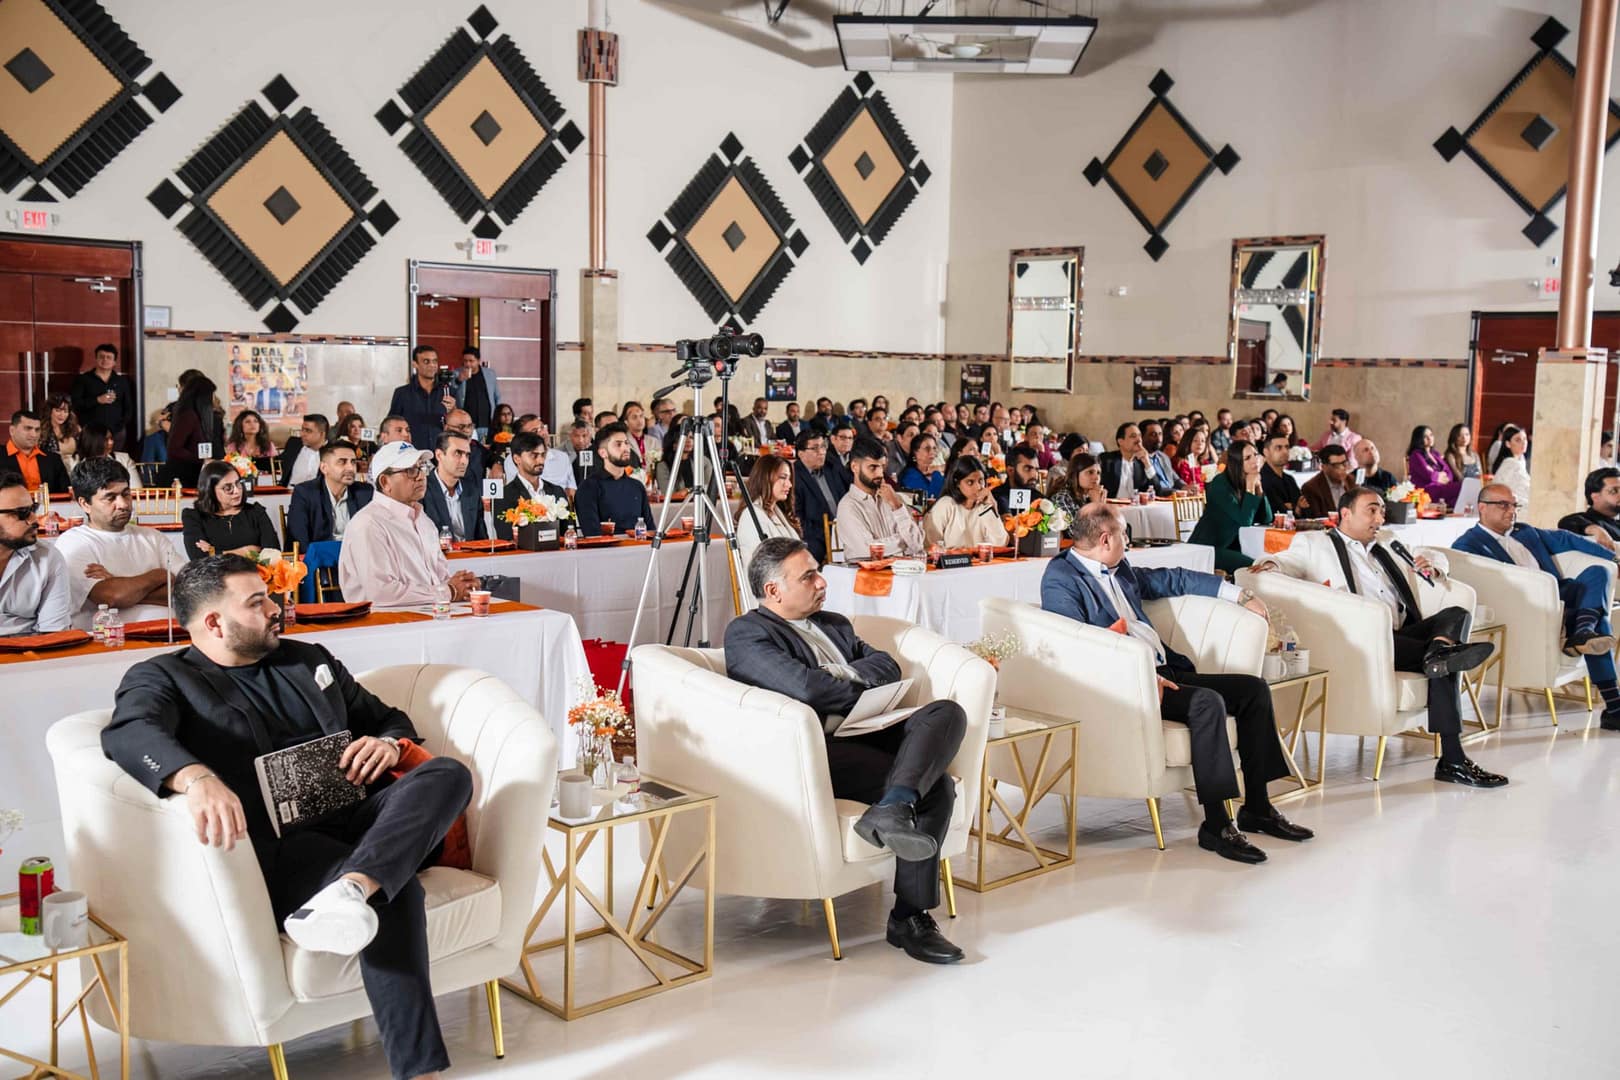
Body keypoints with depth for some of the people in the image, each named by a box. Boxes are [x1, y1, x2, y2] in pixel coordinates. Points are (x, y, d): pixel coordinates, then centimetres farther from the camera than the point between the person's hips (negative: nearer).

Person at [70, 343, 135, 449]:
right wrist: (97, 400, -13)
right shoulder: (82, 379, 5)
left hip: (116, 432, 2)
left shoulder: (122, 380, 12)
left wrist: (124, 423, 3)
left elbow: (129, 405, 15)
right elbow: (74, 403, -5)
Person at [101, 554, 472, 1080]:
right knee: (393, 892, -33)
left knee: (448, 773, -24)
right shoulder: (162, 677, 7)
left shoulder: (309, 659, 25)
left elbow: (388, 717, 31)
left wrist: (388, 743, 4)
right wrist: (196, 777, -39)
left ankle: (349, 890, -46)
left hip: (359, 817, 6)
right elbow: (129, 732, -16)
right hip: (279, 845, -6)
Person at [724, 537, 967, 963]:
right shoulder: (746, 633, 1)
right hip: (821, 751, -8)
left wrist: (845, 674, -3)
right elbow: (804, 687, -14)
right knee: (936, 784, -26)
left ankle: (893, 808, -42)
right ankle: (908, 919, -23)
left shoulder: (834, 624, 28)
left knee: (947, 712, -22)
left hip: (867, 736, 8)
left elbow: (887, 666, 16)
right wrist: (862, 692, 3)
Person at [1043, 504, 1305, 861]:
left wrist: (1240, 595, 27)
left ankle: (1257, 808, 6)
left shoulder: (1121, 571, 20)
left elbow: (1173, 579, 30)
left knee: (1254, 688, 1)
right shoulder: (1060, 579, -7)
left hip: (1164, 669, 9)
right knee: (1207, 701, -30)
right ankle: (1215, 825, -23)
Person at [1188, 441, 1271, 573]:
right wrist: (1250, 486, -19)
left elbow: (1265, 519, -1)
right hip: (1205, 548, -8)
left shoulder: (1254, 480, 5)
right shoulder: (1221, 483, -17)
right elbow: (1244, 520, -23)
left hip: (1231, 546, 8)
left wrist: (1258, 486, -9)